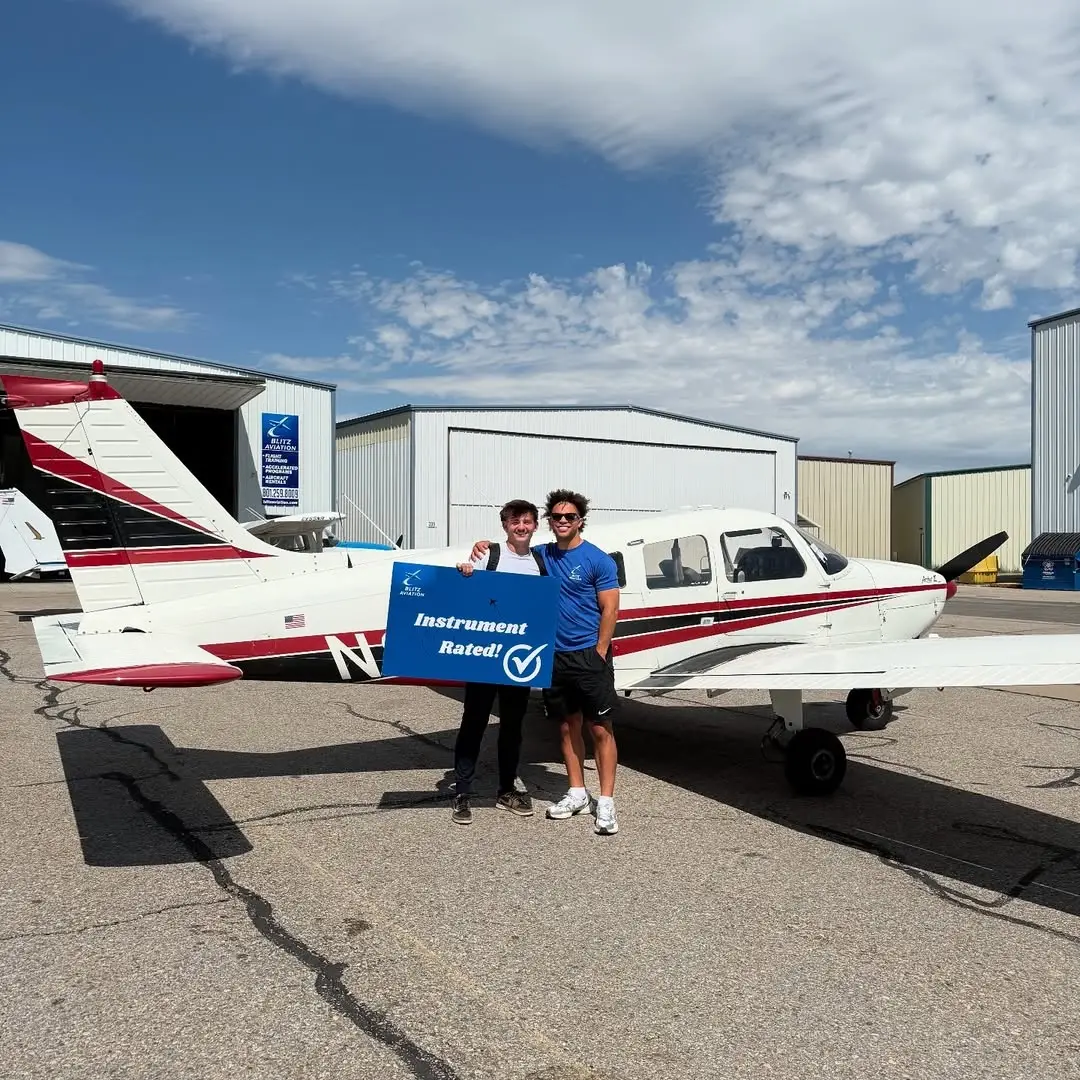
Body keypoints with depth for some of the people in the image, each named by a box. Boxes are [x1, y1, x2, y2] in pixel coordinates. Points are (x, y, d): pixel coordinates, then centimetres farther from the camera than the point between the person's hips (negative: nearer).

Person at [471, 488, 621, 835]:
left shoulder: (598, 560, -6)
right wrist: (485, 547, -2)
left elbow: (609, 610, -7)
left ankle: (606, 801, 2)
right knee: (568, 726, 12)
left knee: (600, 728, -2)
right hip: (555, 655, 5)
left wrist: (598, 654, -11)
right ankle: (577, 793, 24)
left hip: (588, 655, -5)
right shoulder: (541, 555, 8)